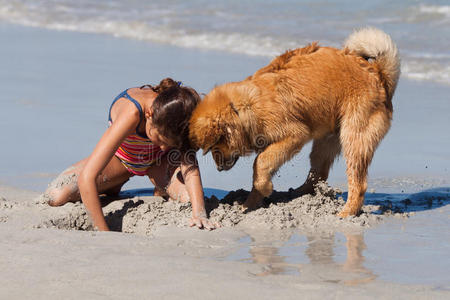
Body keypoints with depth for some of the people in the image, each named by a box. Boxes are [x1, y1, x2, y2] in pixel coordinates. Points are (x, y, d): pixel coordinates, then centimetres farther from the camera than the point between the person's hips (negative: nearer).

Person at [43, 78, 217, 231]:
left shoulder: (179, 111, -34)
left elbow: (190, 164, -34)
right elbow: (87, 177, -47)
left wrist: (199, 214, -51)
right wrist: (104, 233, -47)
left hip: (158, 160, 2)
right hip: (119, 158, -2)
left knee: (188, 197, -30)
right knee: (56, 197, -22)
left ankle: (162, 192, 9)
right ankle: (111, 187, 10)